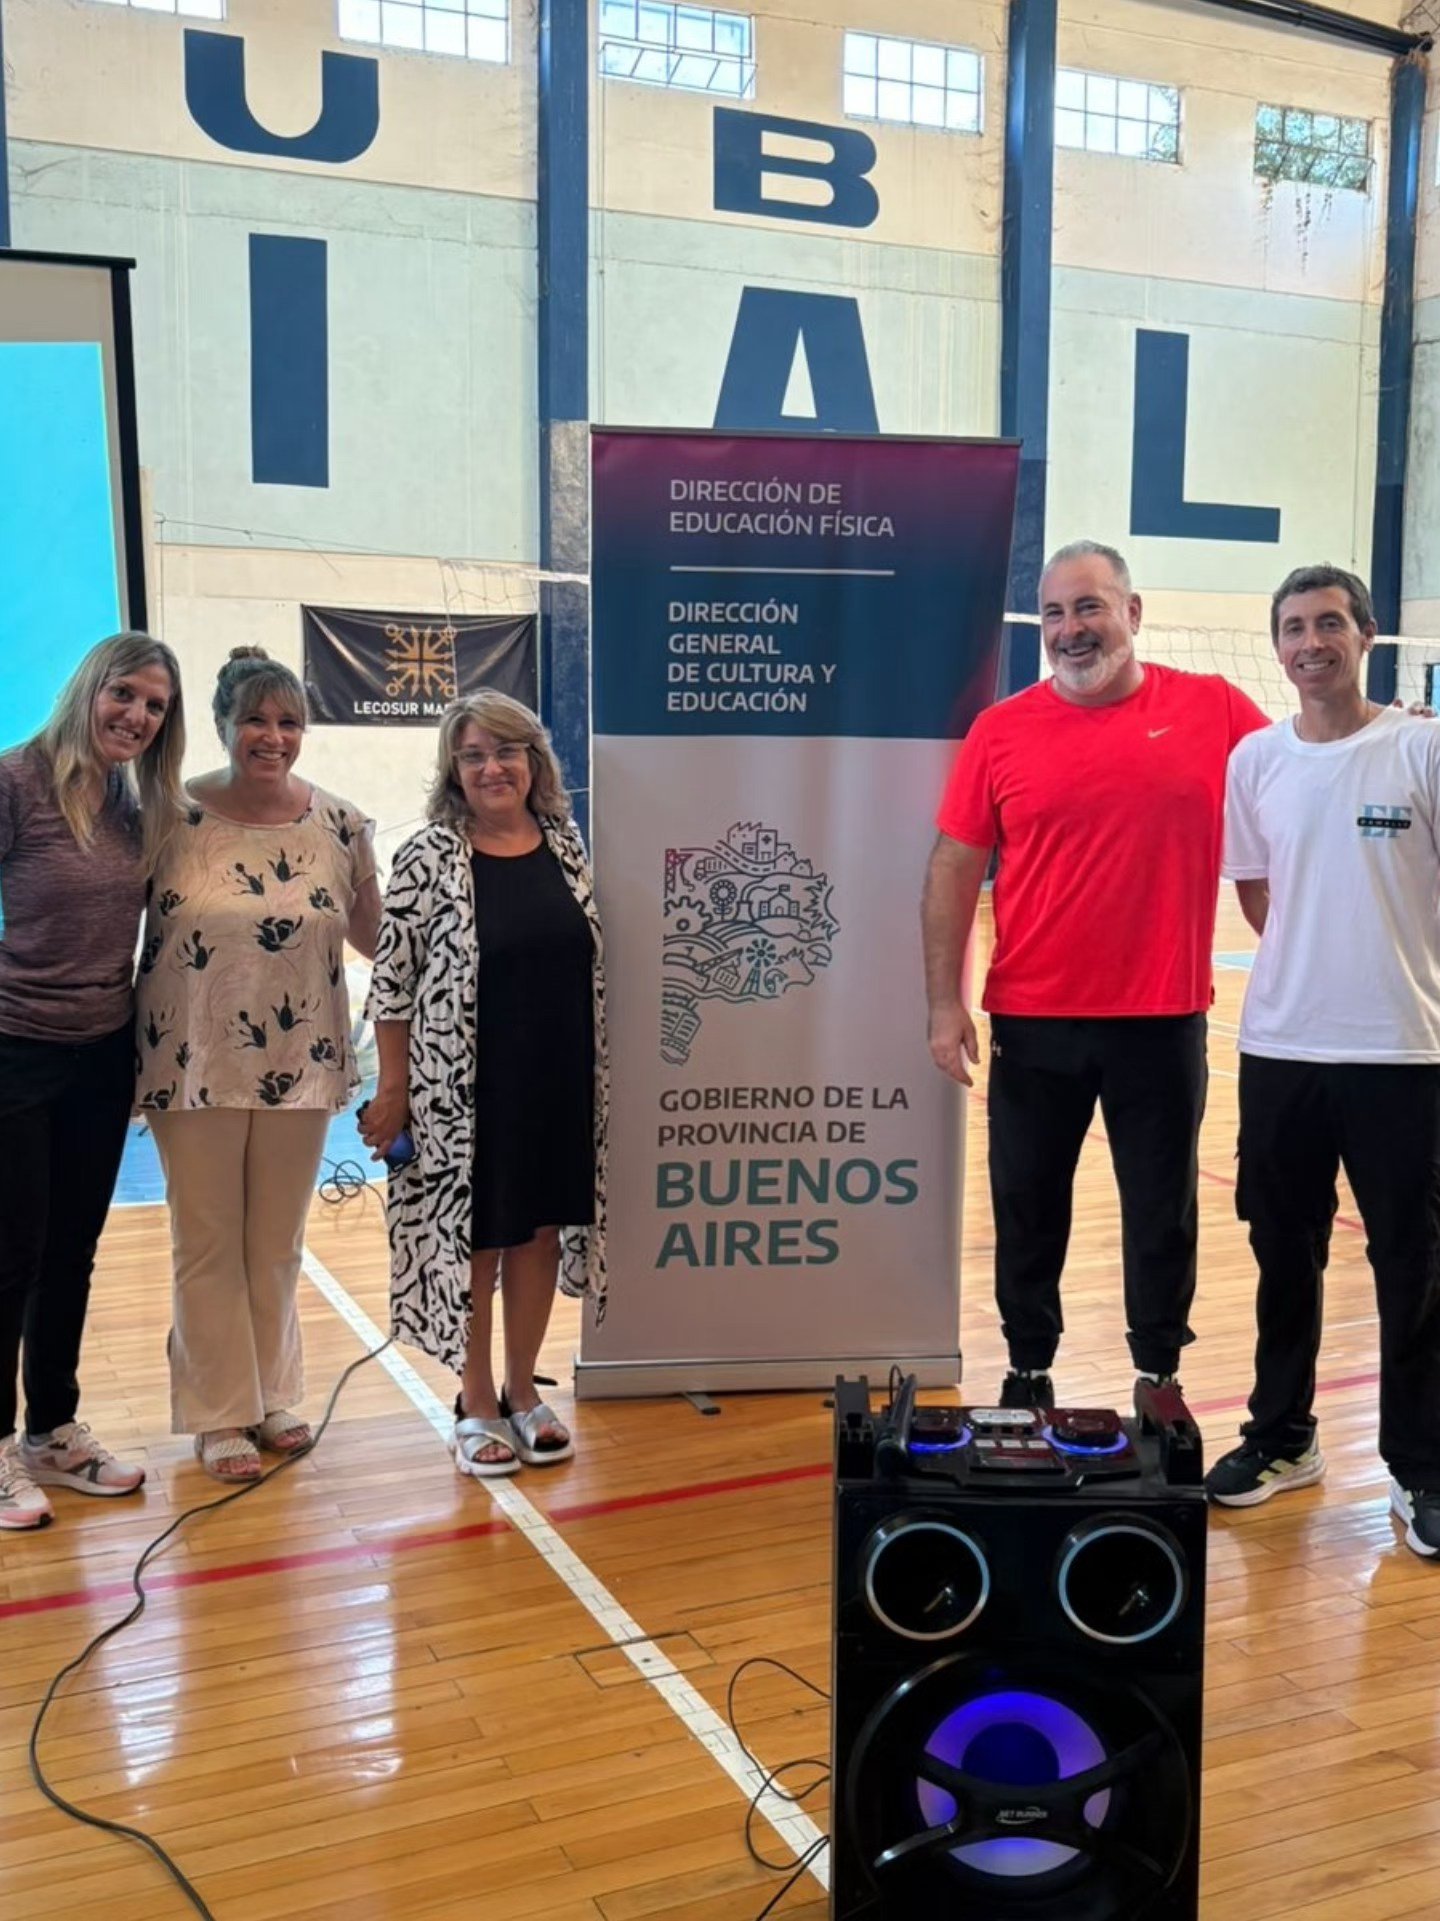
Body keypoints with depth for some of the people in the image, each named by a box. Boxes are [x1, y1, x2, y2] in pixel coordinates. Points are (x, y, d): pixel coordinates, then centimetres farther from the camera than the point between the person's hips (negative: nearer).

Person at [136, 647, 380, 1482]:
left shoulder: (340, 823, -2)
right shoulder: (174, 816, -8)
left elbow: (374, 935, 10)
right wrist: (137, 1060, -3)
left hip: (299, 1066, 2)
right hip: (196, 1066, -2)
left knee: (278, 1243, 15)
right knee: (209, 1245, 8)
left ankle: (273, 1396, 32)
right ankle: (220, 1415, 22)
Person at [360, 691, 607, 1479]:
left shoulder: (565, 845, 4)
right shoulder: (428, 858, -10)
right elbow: (391, 982, -8)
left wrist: (596, 1072, 12)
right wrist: (392, 1088, -9)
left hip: (559, 1081, 5)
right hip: (464, 1086, -4)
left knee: (541, 1229, 13)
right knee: (470, 1236, 7)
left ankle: (522, 1391, 29)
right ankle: (475, 1402, 23)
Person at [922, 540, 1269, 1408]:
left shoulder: (1215, 710, -2)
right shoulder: (1001, 730, -2)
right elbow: (955, 869, 0)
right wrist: (946, 1002, -4)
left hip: (1164, 1019, 0)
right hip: (1033, 1021, 0)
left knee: (1163, 1212, 13)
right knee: (1028, 1206, 12)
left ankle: (1161, 1381, 31)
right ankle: (1028, 1375, 30)